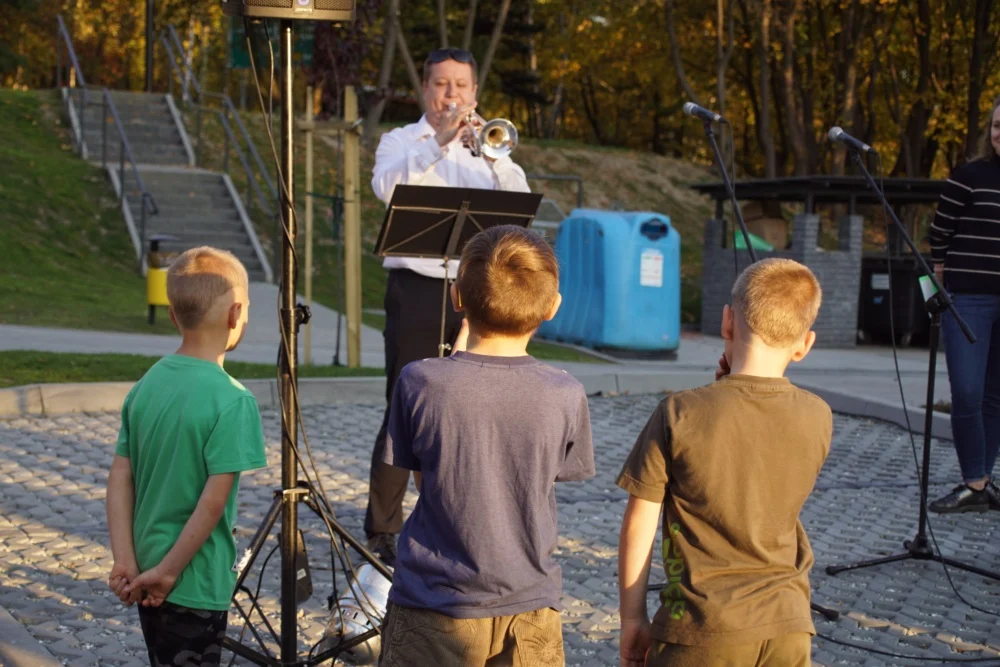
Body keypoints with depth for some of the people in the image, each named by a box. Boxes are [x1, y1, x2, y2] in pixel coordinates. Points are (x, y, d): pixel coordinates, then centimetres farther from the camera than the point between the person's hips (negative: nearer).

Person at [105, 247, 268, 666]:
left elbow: (119, 480, 0)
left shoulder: (147, 385, 2)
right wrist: (167, 573, -14)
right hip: (195, 585, -7)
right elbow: (213, 501, -21)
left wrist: (126, 562, -3)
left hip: (148, 582, 7)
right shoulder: (232, 401, -18)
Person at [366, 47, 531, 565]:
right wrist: (438, 142, -24)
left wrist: (492, 154, -18)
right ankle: (382, 531, 1)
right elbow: (385, 186, -14)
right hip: (418, 290, -3)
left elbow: (519, 198, -1)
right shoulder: (400, 142, 8)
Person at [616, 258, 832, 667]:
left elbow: (639, 527, -8)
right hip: (788, 627, 4)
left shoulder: (680, 415, -12)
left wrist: (632, 617, 4)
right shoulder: (818, 420, -2)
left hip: (703, 631, -4)